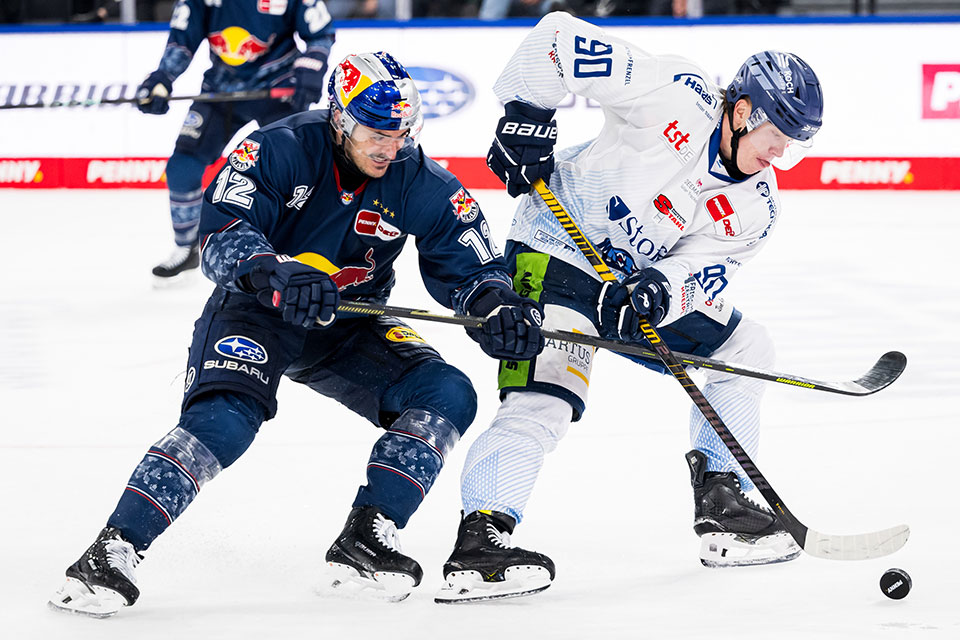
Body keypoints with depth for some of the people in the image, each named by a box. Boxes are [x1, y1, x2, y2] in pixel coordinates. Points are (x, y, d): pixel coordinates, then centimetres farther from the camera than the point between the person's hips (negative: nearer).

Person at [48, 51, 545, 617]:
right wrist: (278, 275, -50)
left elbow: (470, 263, -5)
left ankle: (365, 541, -16)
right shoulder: (282, 151, -21)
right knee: (226, 417, -31)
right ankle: (114, 550, -31)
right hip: (257, 314, -5)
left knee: (447, 396, -16)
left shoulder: (419, 183, -10)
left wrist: (496, 307, -28)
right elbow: (222, 231, -31)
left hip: (349, 327, 5)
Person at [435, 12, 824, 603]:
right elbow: (559, 38, -19)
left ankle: (723, 504, 14)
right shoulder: (676, 97, -20)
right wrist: (527, 116, -21)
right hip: (558, 254, -8)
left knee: (743, 348, 11)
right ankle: (480, 543, -32)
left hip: (640, 281, 8)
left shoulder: (755, 206, 0)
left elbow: (702, 269, -10)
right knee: (547, 398, -25)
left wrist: (665, 288, -32)